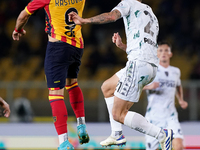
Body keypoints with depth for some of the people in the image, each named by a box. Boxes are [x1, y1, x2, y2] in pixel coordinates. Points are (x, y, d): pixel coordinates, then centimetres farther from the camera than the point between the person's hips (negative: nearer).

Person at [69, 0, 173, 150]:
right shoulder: (152, 16, 30)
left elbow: (112, 16, -16)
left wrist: (84, 20, -13)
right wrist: (121, 45, 25)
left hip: (138, 64, -9)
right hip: (152, 66, 9)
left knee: (118, 115, -7)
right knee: (107, 87, 27)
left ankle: (161, 134, -11)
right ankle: (117, 135, 22)